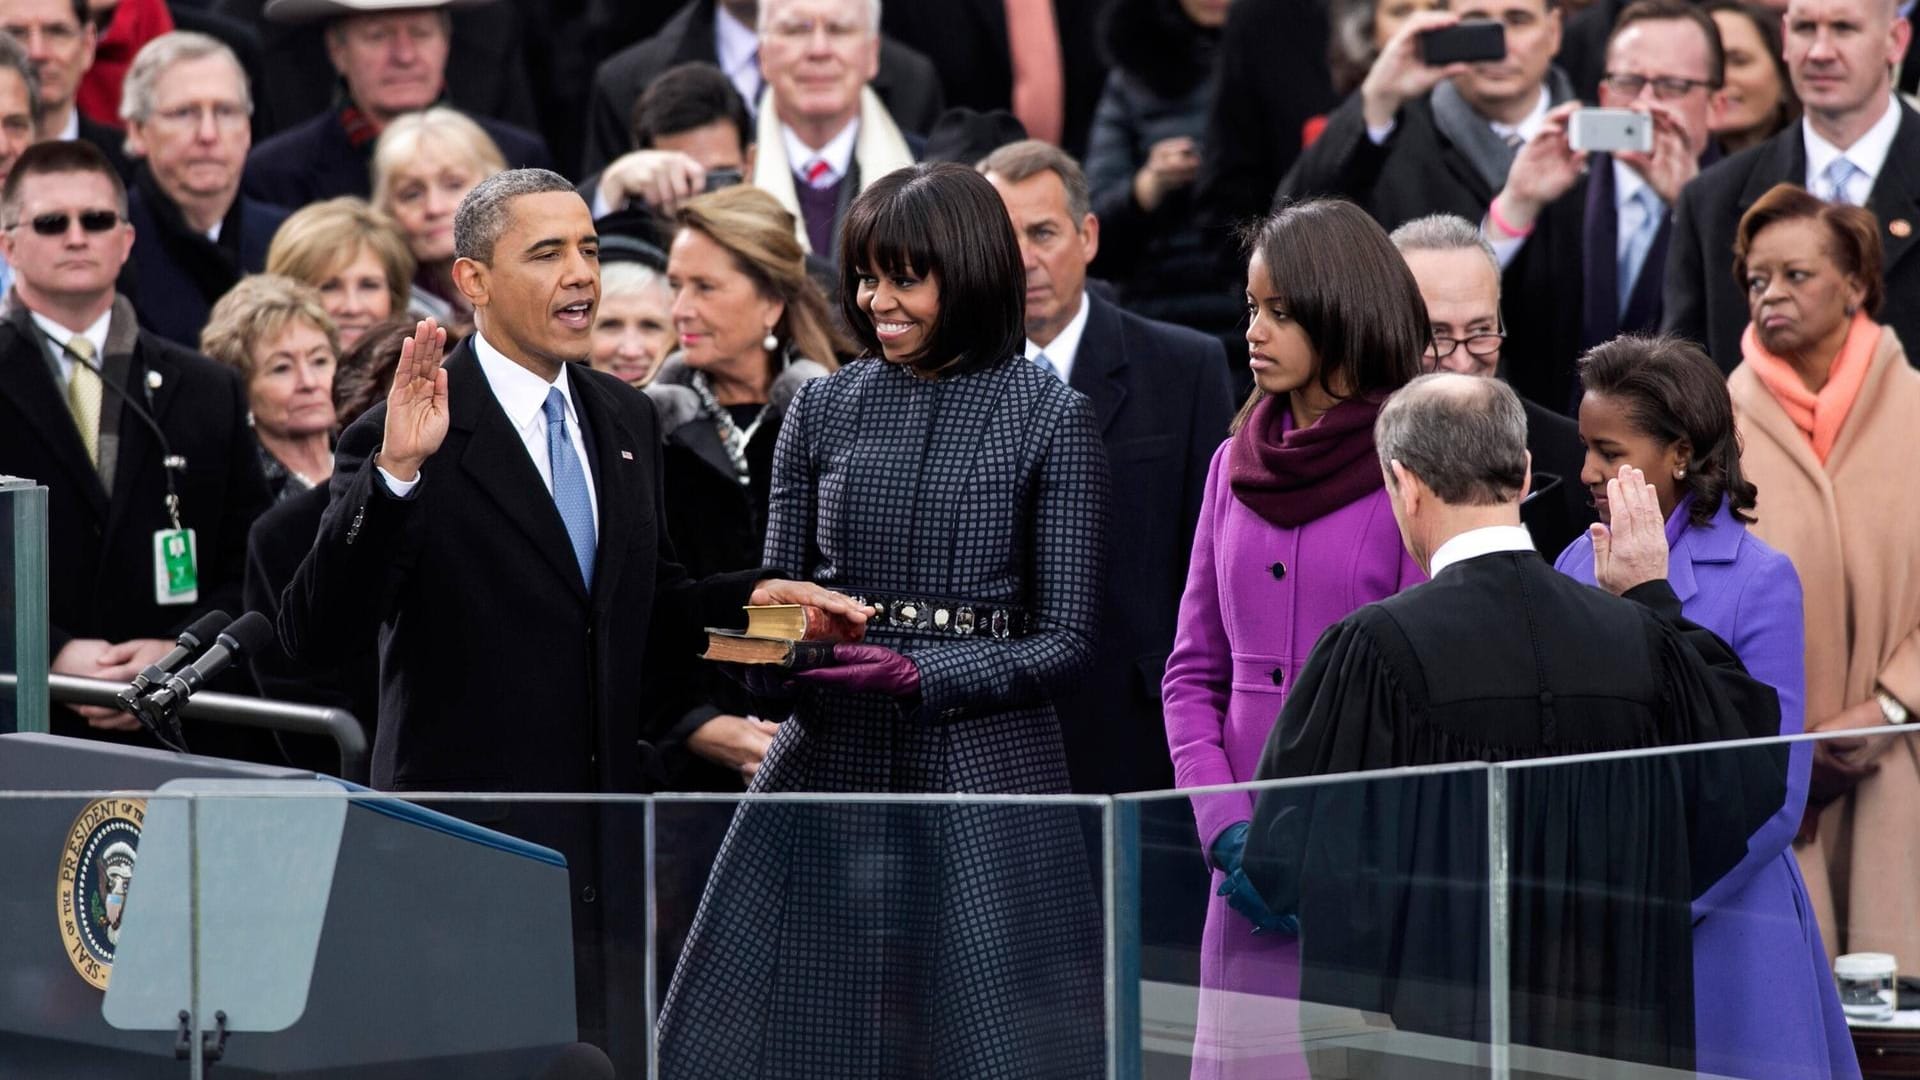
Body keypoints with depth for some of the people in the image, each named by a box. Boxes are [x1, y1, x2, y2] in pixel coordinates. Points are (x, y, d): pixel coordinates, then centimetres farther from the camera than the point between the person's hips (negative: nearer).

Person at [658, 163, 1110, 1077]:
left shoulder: (1048, 418, -1)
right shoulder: (823, 409, 9)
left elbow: (1066, 640, -4)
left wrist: (919, 675, -17)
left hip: (985, 770, -3)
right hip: (827, 763, 3)